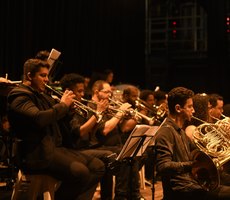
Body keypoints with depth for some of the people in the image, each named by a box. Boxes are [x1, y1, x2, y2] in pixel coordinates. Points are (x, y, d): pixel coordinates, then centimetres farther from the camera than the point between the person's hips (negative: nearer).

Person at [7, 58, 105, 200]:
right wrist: (63, 104, -14)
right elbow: (39, 119, -27)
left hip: (54, 146, 10)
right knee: (80, 172, -30)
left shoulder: (41, 95, 21)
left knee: (98, 166, -3)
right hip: (37, 153, -10)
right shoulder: (20, 96, -9)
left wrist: (68, 104, 7)